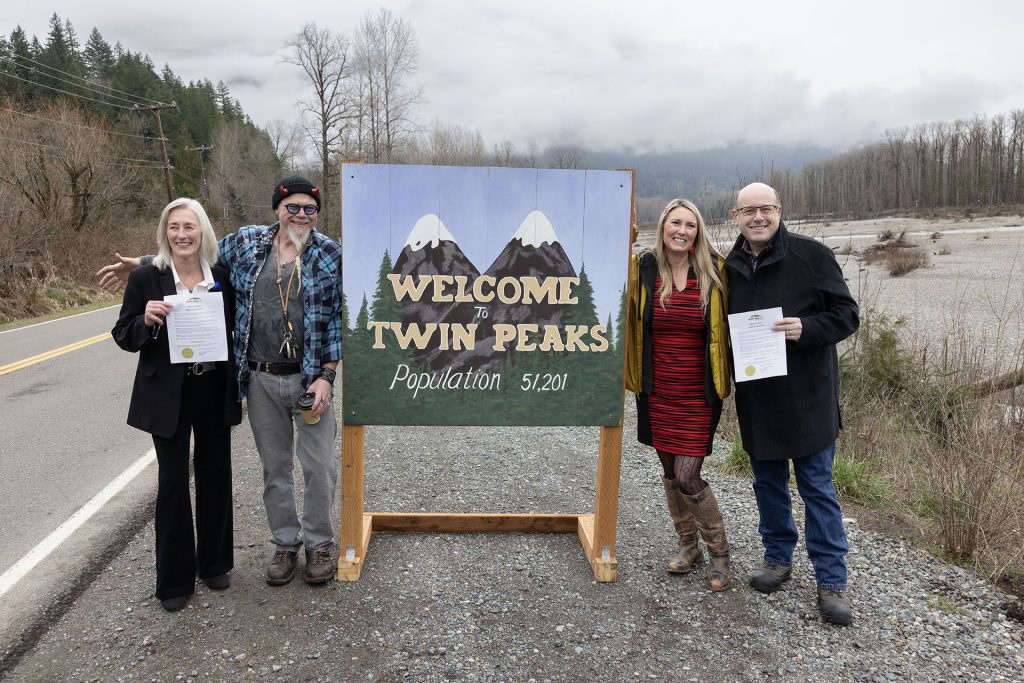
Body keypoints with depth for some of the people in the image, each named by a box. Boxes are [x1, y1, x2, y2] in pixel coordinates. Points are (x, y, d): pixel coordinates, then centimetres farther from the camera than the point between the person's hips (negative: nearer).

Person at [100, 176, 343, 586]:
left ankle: (319, 544, 24)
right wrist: (138, 264, 14)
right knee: (274, 467, 13)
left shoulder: (331, 255, -5)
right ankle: (285, 544, 30)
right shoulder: (246, 242, 3)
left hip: (310, 378, -2)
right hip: (261, 379, 3)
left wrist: (326, 376, -10)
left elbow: (340, 319, -5)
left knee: (319, 465, 3)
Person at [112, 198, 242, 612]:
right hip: (168, 396, -2)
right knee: (173, 481, 6)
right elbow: (124, 337, -2)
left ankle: (214, 563, 32)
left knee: (214, 476, 13)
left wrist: (239, 384, -1)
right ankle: (175, 578, 21)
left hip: (216, 393, 2)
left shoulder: (223, 276, 0)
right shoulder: (145, 279, -6)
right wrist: (147, 320, -22)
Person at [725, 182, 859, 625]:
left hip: (806, 395, -4)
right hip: (756, 397, 4)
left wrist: (805, 328, -24)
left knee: (817, 488, 4)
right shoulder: (729, 268, 5)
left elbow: (846, 314, -7)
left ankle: (831, 580, 15)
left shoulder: (811, 255, -8)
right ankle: (778, 558, 33)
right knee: (768, 482, 16)